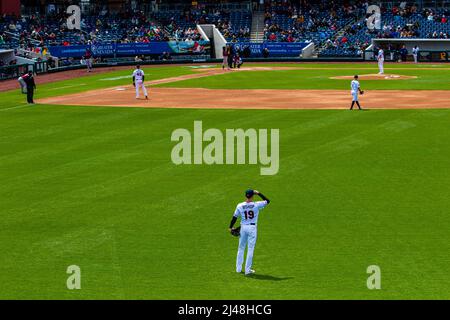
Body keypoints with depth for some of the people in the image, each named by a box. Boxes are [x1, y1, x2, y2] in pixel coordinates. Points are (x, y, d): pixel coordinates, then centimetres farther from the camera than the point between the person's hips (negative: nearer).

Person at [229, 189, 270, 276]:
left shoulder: (240, 206, -5)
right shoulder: (256, 205, -10)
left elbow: (235, 217, 0)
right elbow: (267, 201, 3)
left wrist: (230, 227, 11)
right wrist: (259, 193, 5)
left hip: (243, 227, 2)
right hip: (252, 228, -2)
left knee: (241, 248, 15)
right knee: (250, 249, 3)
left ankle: (238, 268, 20)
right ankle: (248, 270, 3)